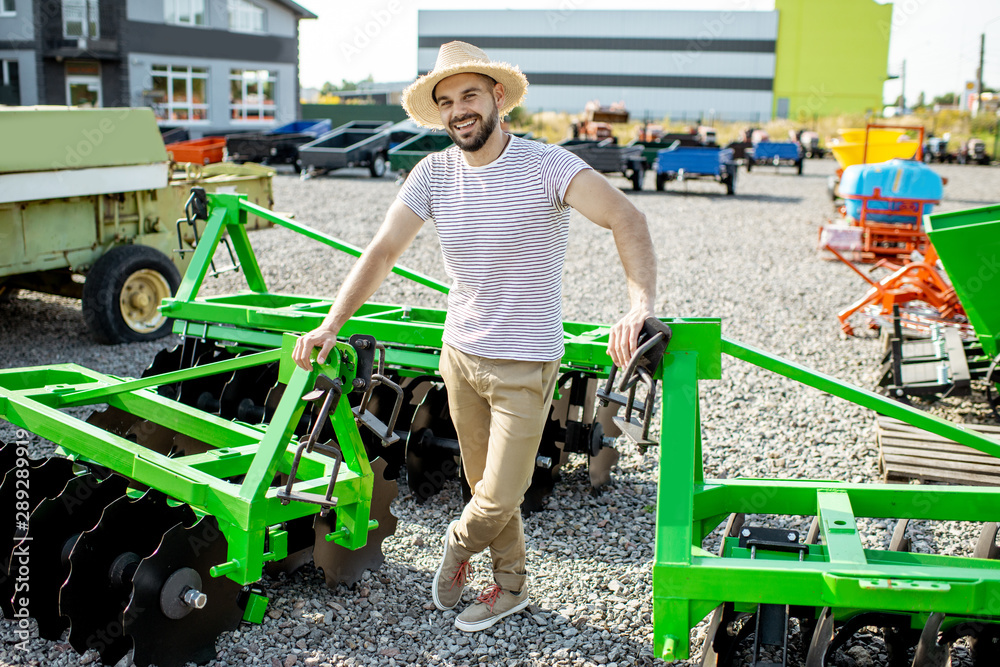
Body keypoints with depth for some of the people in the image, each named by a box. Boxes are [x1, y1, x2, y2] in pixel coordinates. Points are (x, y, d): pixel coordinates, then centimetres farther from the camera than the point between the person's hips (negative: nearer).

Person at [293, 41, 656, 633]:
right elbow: (383, 252, -3)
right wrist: (331, 325, -14)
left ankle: (461, 545, 34)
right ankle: (511, 586, 39)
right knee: (485, 486, 17)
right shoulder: (435, 173, -2)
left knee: (500, 497, 0)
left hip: (526, 365, -4)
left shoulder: (546, 165, -17)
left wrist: (641, 306, -46)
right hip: (460, 354, 5)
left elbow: (626, 219, -30)